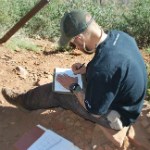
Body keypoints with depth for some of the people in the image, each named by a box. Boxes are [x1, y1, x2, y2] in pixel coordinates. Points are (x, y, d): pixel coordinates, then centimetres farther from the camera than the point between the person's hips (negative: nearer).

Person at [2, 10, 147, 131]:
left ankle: (25, 99, 30)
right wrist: (88, 69, 1)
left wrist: (74, 87, -10)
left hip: (116, 116, -7)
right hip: (126, 100, 8)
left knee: (57, 91, 1)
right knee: (81, 78, 20)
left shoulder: (103, 69, -39)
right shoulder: (119, 35, -13)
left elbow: (95, 110, -23)